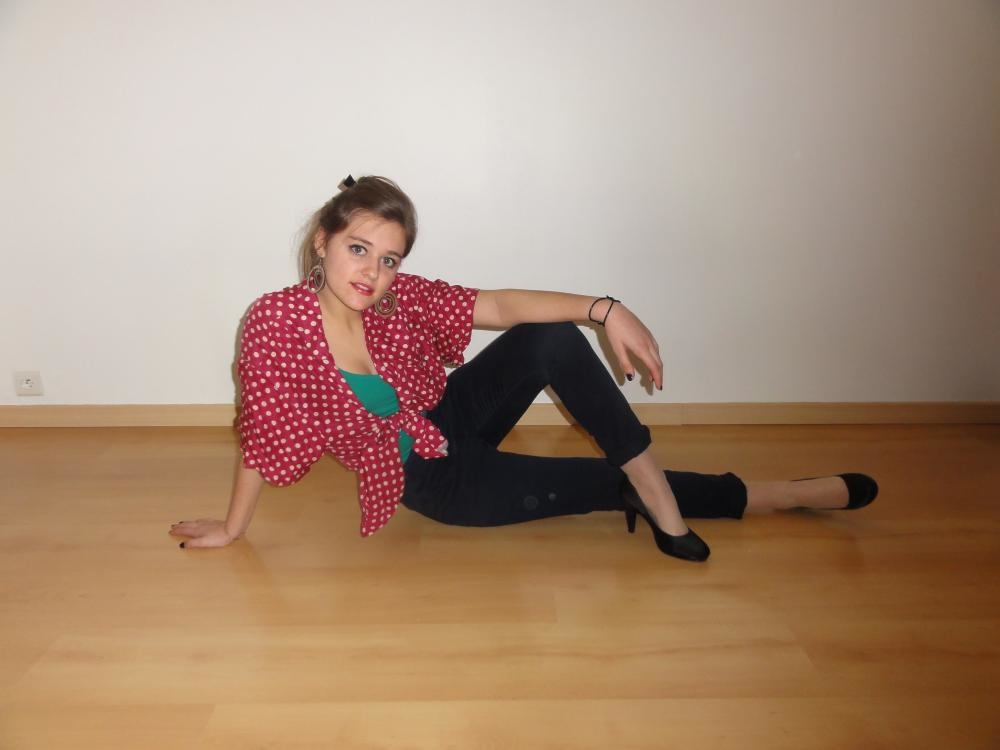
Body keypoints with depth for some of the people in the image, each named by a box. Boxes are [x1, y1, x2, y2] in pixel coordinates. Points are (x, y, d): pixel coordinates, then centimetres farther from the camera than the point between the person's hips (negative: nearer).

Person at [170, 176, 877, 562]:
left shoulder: (399, 297, -14)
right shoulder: (277, 321, -25)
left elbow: (500, 303, -20)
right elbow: (263, 439, -16)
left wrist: (604, 308, -32)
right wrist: (232, 528, -5)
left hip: (449, 416, 4)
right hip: (433, 479, -4)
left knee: (552, 337, -21)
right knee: (599, 486, -10)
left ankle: (651, 485, -9)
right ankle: (766, 495, 5)